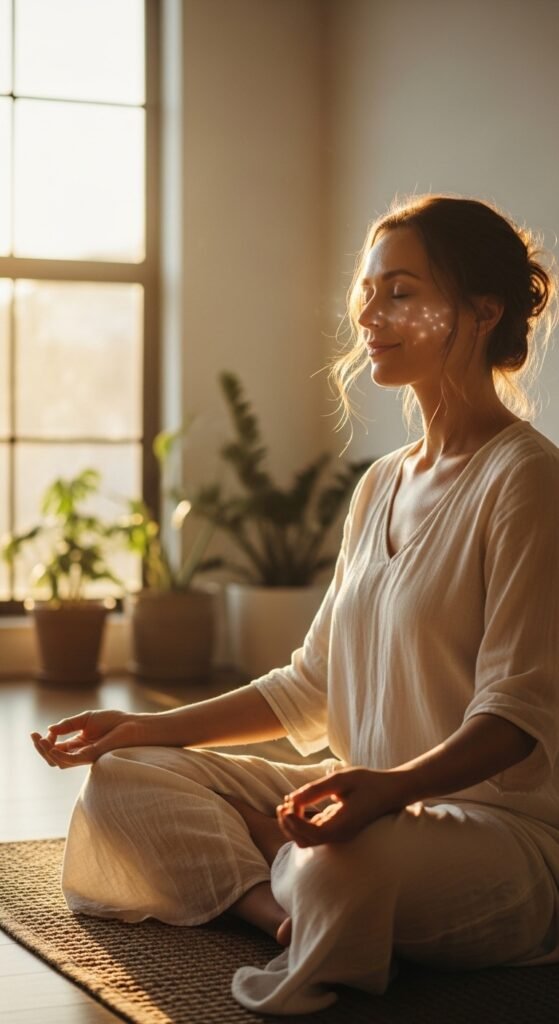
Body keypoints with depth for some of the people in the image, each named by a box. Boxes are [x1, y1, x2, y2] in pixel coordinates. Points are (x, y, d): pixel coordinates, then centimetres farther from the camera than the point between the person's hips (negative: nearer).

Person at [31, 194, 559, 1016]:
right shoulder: (382, 485, 15)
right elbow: (313, 687, 18)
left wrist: (393, 786, -36)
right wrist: (148, 728, 11)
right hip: (375, 801, 9)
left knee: (342, 870, -41)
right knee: (120, 780, -2)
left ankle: (275, 868, -7)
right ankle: (291, 911, -20)